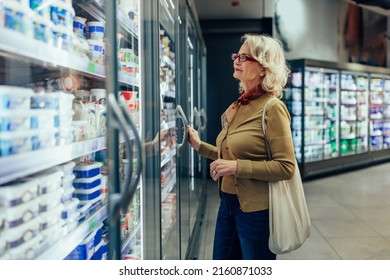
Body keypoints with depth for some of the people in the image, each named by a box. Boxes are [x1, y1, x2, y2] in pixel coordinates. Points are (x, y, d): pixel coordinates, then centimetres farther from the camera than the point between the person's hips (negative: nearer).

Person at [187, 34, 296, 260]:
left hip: (256, 208, -8)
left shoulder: (272, 108, -15)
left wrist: (237, 167, -24)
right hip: (228, 202, 8)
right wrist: (200, 146, 9)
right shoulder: (237, 107, 8)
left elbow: (286, 167, -20)